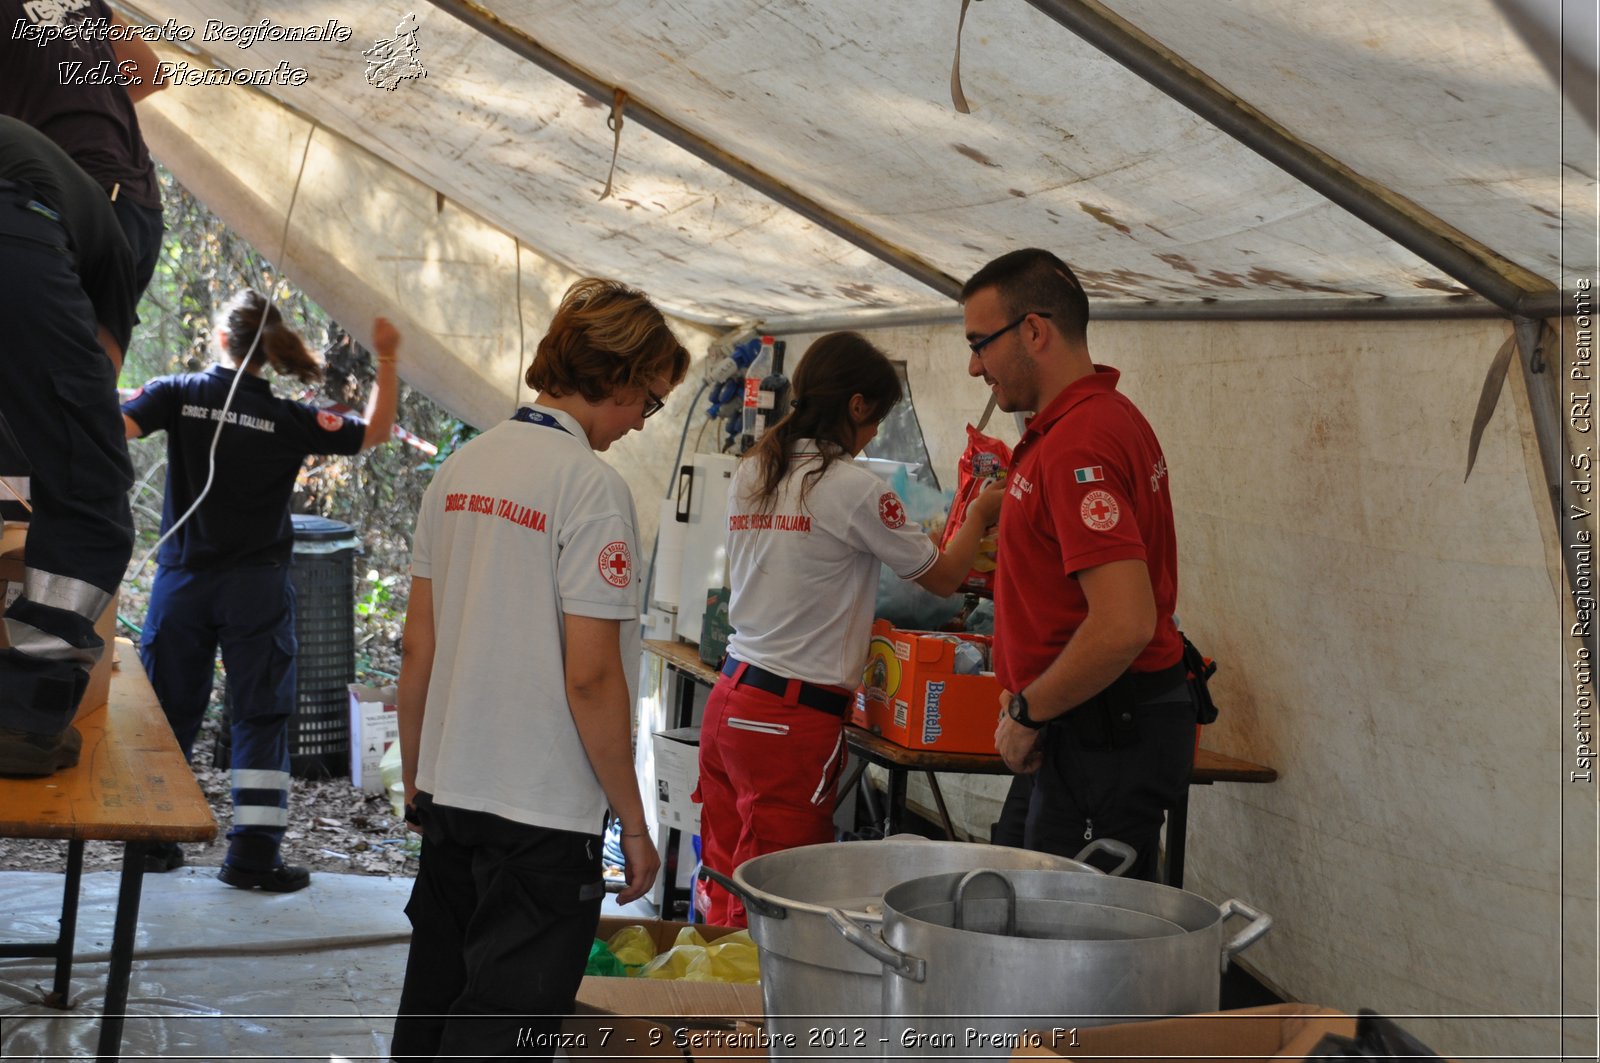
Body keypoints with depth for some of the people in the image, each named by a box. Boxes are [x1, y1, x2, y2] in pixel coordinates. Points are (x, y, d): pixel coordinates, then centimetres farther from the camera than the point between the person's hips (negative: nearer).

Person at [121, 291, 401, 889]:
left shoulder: (179, 394, -5)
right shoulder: (288, 420, -6)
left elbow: (112, 427, -18)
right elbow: (373, 433, 1)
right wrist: (385, 360, 5)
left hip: (181, 580, 2)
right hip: (256, 587, -1)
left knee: (169, 709, 13)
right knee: (261, 716, 5)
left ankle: (151, 839, 20)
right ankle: (252, 854, 3)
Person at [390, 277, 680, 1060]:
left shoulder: (460, 467, 7)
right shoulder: (591, 484, -15)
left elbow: (417, 648, 10)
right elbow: (590, 678, -18)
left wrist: (415, 778, 19)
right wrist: (634, 824, -10)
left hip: (448, 790, 8)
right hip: (543, 814, -8)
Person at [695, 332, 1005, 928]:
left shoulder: (748, 476, 11)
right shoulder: (853, 488, -11)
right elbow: (943, 577, 0)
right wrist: (979, 516, 19)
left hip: (729, 697, 8)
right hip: (793, 718, -7)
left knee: (723, 888, 12)